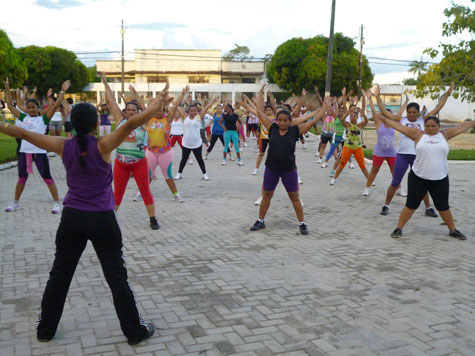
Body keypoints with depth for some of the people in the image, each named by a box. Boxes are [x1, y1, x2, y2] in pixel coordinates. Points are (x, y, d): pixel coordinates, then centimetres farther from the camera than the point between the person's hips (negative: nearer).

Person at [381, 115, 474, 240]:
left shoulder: (445, 134, 7)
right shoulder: (418, 134, 0)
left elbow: (461, 127, 14)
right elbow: (400, 127, 1)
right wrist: (384, 119, 1)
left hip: (440, 179, 2)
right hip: (418, 178, -2)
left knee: (443, 207, 12)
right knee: (411, 205, 2)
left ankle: (453, 230, 29)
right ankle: (399, 228, 13)